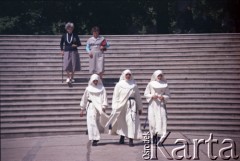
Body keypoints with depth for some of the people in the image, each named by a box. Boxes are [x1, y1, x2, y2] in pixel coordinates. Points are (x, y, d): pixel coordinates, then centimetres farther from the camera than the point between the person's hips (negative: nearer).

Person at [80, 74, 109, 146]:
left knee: (98, 123, 1)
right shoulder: (88, 89, 7)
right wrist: (82, 109, 10)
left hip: (99, 108, 0)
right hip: (91, 107, 0)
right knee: (92, 123, -10)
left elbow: (104, 98, -2)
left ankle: (96, 138, 19)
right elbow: (84, 99, 11)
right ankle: (94, 139, -11)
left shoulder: (102, 89, 4)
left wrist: (103, 108, -14)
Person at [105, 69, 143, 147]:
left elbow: (138, 97, 12)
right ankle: (122, 138, 27)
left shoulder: (134, 85, 7)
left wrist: (140, 108, 13)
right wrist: (115, 108, -4)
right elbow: (115, 97, 3)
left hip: (131, 105, 0)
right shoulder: (119, 85, 5)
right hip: (121, 105, 1)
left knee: (131, 121, -11)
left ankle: (131, 140, -13)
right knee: (121, 121, 9)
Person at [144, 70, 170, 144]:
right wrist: (152, 96, -11)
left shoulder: (165, 85, 7)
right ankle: (154, 138, 9)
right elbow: (146, 94, 6)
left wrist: (163, 97, -10)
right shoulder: (151, 84, 3)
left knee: (161, 120, -10)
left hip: (161, 105, 1)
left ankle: (159, 138, -10)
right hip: (152, 105, -1)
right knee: (152, 121, -3)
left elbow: (168, 95, 10)